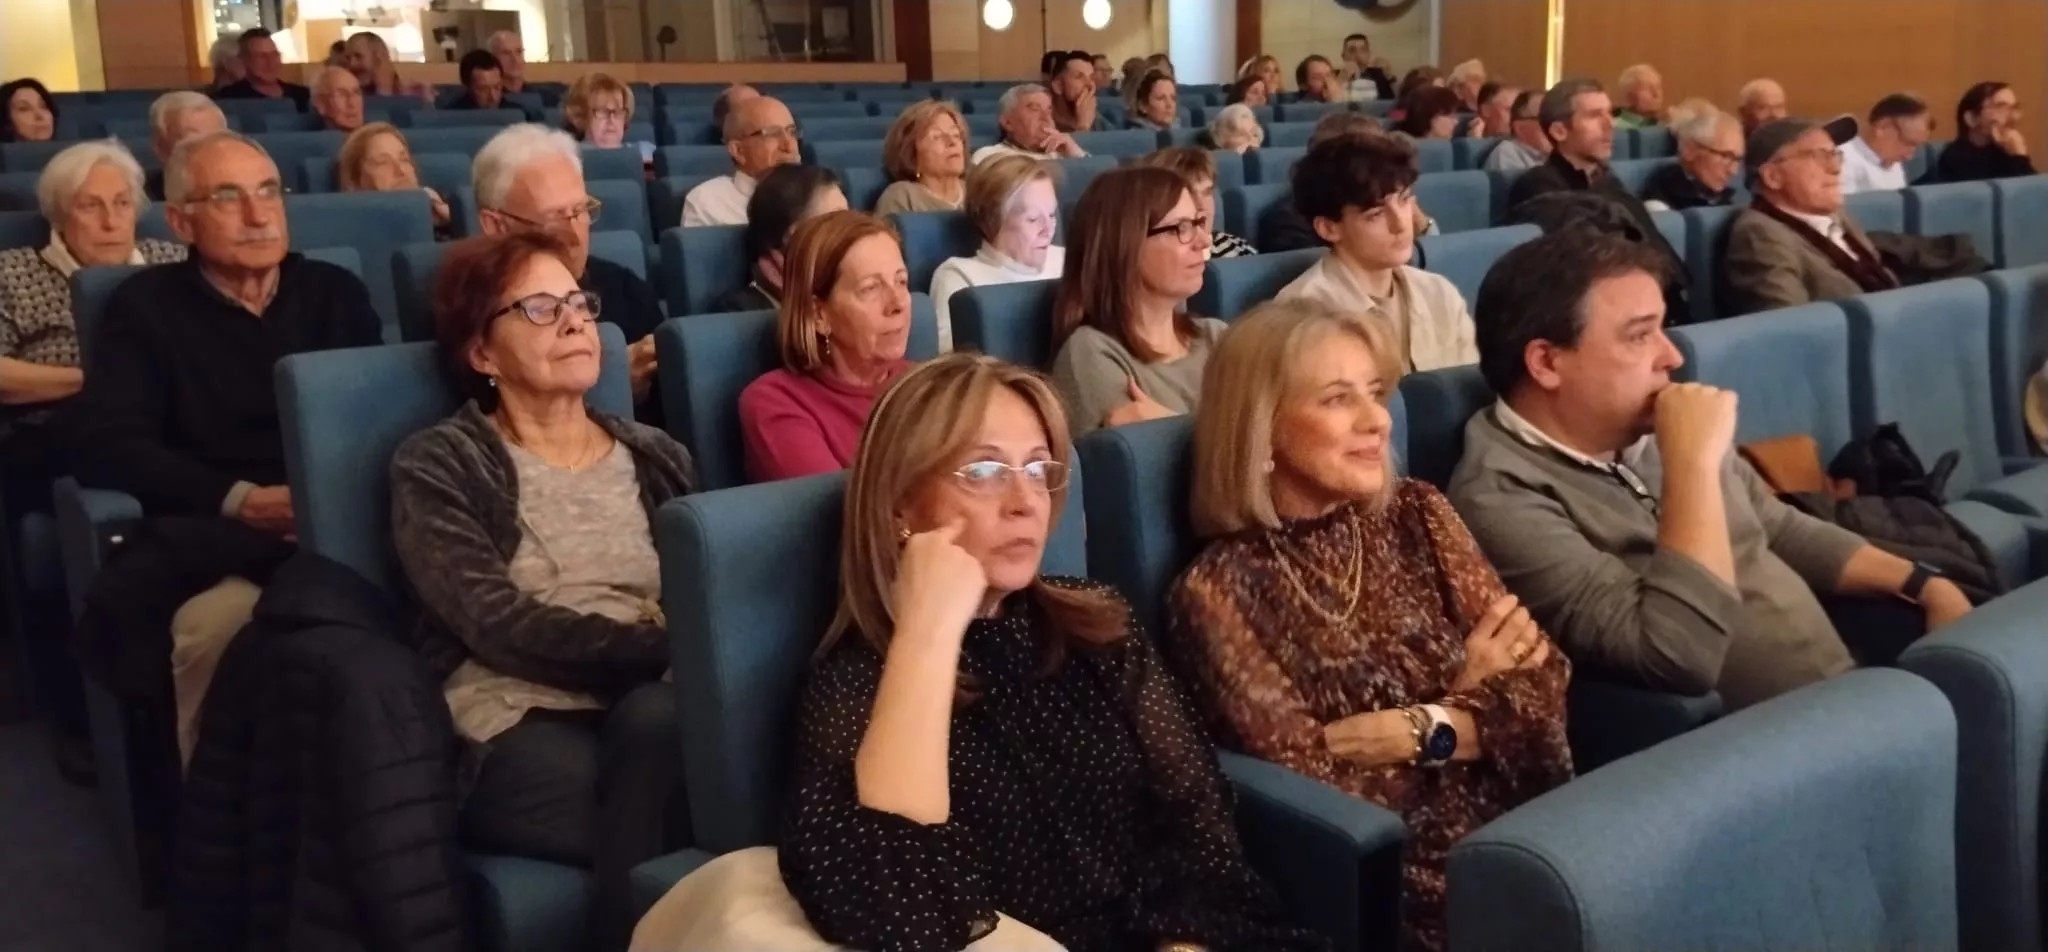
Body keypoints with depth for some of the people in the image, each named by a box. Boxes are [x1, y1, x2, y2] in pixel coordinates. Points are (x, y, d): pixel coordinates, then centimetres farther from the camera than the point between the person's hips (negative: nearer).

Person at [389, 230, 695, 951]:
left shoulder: (655, 456, 19)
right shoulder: (439, 466, 4)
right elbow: (500, 625, -10)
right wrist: (666, 649, -20)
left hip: (655, 708, 4)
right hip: (521, 729, -4)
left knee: (659, 717, -33)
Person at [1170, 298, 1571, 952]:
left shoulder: (1416, 516, 10)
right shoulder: (1221, 589, -5)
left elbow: (1540, 674, 4)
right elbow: (1305, 774, -10)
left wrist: (1421, 728, -9)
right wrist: (1474, 703, -5)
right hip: (1397, 873, -5)